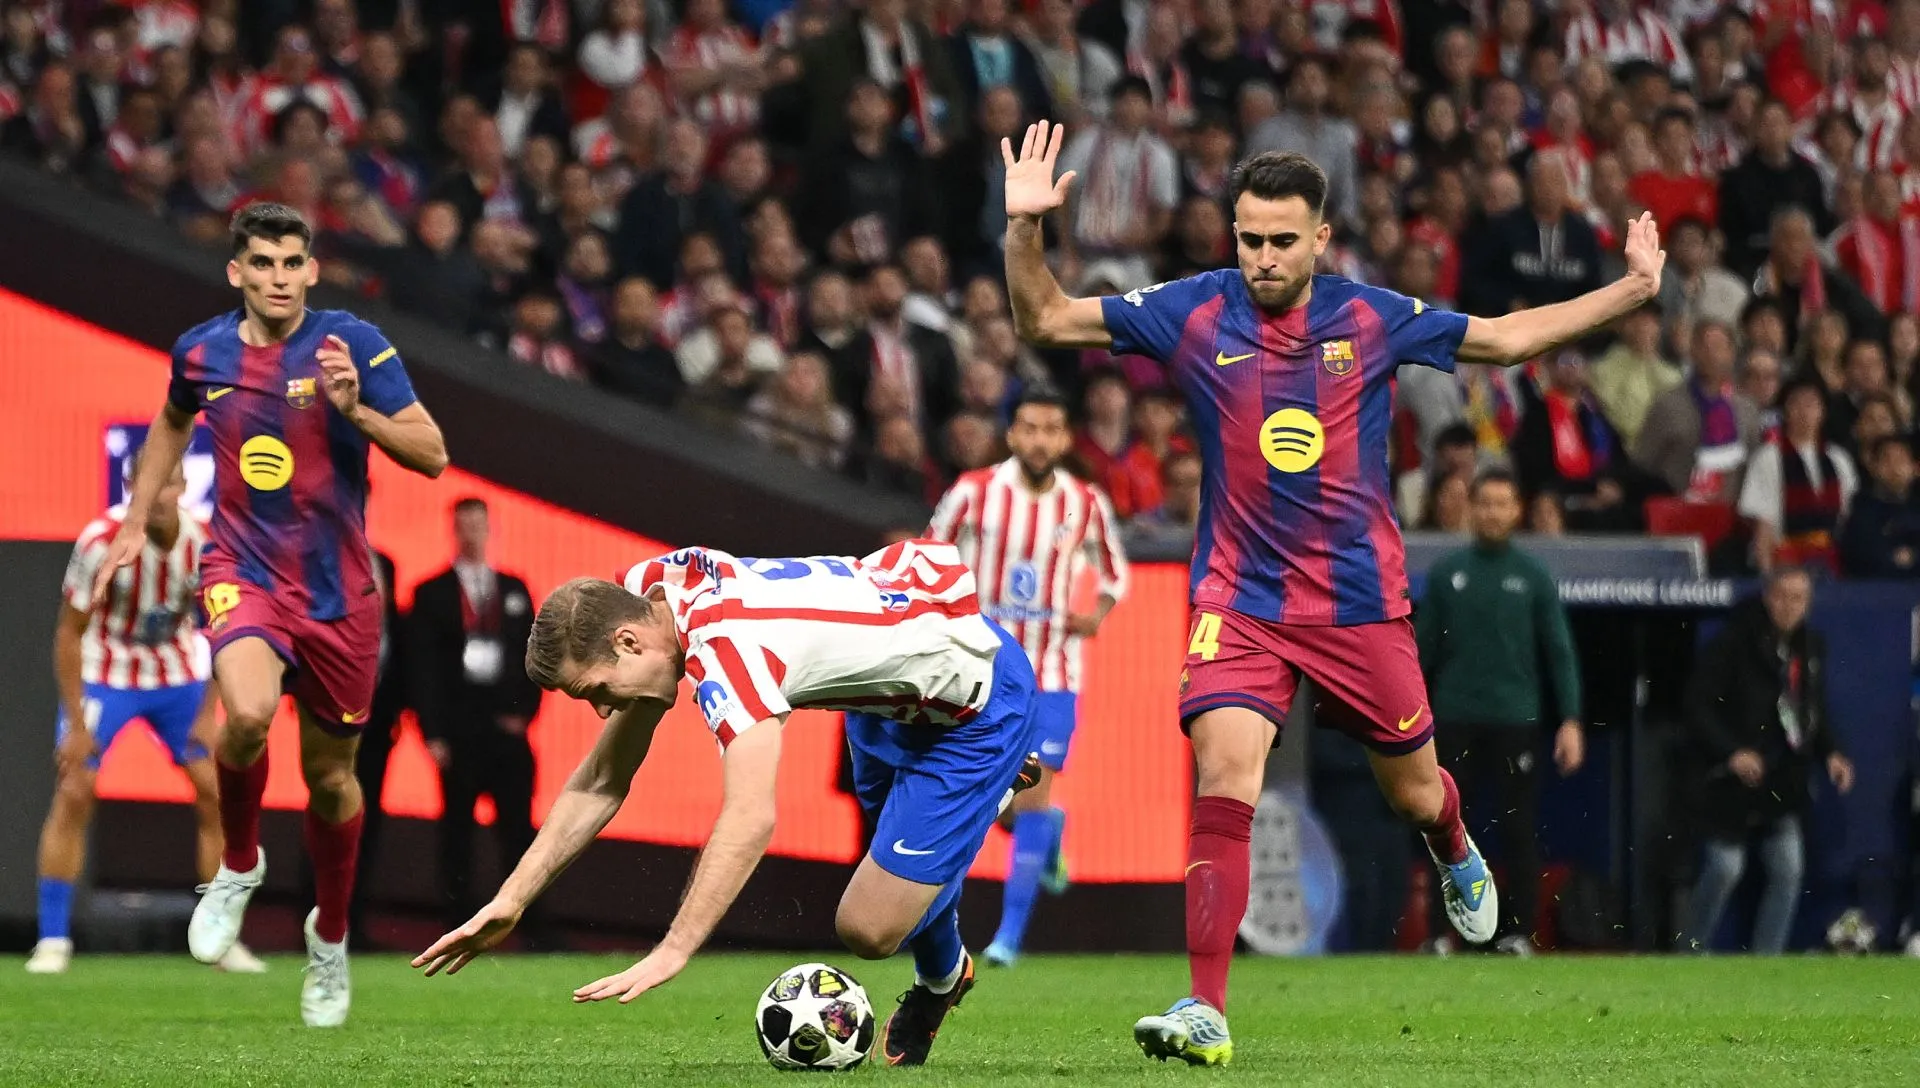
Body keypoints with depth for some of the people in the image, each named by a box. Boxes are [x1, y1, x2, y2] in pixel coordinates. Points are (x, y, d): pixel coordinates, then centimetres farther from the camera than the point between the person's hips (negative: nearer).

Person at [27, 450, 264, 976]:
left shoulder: (206, 543, -15)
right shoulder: (103, 541, -24)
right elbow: (69, 632, -15)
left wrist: (209, 713, -6)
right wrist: (75, 724, -17)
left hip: (178, 676, 3)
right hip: (105, 673, -3)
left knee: (216, 794, -4)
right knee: (73, 795, -13)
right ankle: (52, 940, -4)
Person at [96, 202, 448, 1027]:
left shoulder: (351, 344, -10)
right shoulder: (201, 351, -1)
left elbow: (432, 454, -14)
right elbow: (174, 421, 24)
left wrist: (354, 408, -28)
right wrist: (134, 523, 24)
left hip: (337, 587, 0)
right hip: (242, 572, 0)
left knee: (331, 773, 10)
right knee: (249, 713, -30)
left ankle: (331, 936, 37)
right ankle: (238, 866, -1)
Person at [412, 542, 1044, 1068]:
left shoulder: (724, 648, -36)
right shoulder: (649, 592, -9)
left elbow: (750, 818, -47)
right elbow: (602, 784, -1)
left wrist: (671, 953, -50)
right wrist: (510, 901, -5)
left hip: (978, 699, -9)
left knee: (868, 928, -7)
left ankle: (942, 975, 25)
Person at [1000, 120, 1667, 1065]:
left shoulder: (1373, 318, -3)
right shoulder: (1194, 313, -6)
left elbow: (1505, 338, 9)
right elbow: (1046, 321, -2)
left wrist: (1632, 289, 5)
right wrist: (1024, 231, -19)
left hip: (1361, 604, 1)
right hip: (1239, 602, -1)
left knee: (1412, 793, 14)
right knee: (1224, 782, -21)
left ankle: (1455, 851, 54)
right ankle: (1205, 1011, -20)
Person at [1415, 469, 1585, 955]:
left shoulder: (1533, 577, 4)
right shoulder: (1447, 574, 7)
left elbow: (1560, 653, 3)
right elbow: (1423, 648, 10)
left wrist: (1571, 720, -5)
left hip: (1515, 721, -1)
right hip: (1453, 720, 1)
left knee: (1519, 828, -2)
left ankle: (1519, 932, 3)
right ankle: (1439, 931, 5)